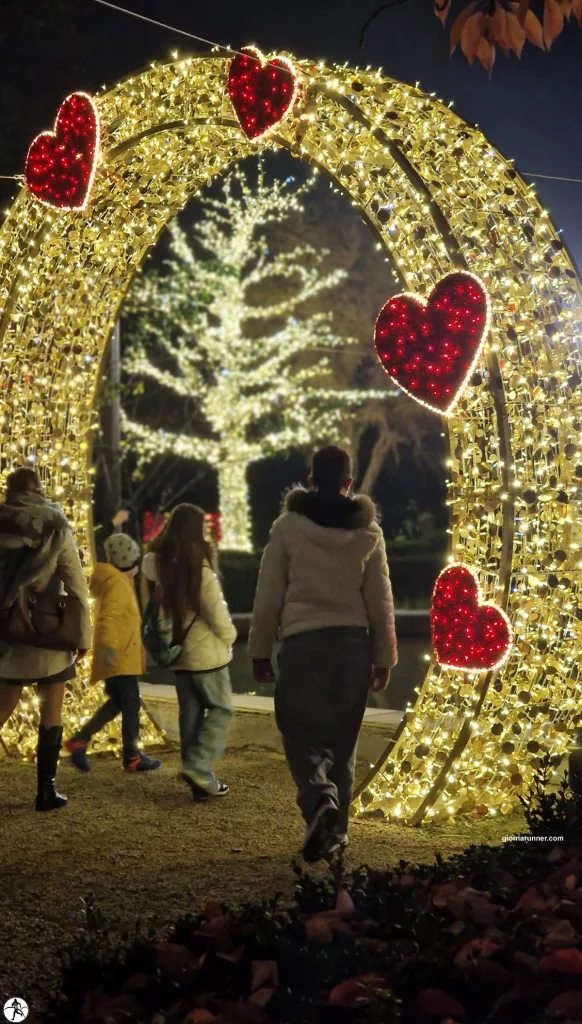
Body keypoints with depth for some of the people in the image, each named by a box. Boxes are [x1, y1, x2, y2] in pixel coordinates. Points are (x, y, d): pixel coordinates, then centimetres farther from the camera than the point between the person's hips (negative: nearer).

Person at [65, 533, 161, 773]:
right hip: (120, 657, -10)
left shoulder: (118, 582, 17)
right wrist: (108, 646, -39)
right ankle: (132, 757, 6)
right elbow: (108, 618, -28)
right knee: (131, 704, -2)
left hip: (122, 656, 10)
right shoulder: (118, 583, -14)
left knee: (117, 703, 15)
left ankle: (79, 740, 14)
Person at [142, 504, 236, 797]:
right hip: (206, 653, -6)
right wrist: (229, 638, 1)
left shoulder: (156, 566, -2)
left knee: (190, 713, 12)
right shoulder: (200, 571, -18)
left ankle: (198, 776, 14)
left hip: (176, 653, 6)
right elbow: (218, 615, -15)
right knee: (221, 708, 7)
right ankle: (198, 767, -6)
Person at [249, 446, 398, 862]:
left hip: (303, 642, -2)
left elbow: (269, 593, 0)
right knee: (342, 738, 12)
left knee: (301, 730, 5)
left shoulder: (289, 526, -1)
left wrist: (260, 650, 8)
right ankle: (334, 829, 16)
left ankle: (319, 799, -22)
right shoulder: (368, 531, 5)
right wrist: (384, 657, 14)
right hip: (354, 643, 3)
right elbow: (381, 599, 7)